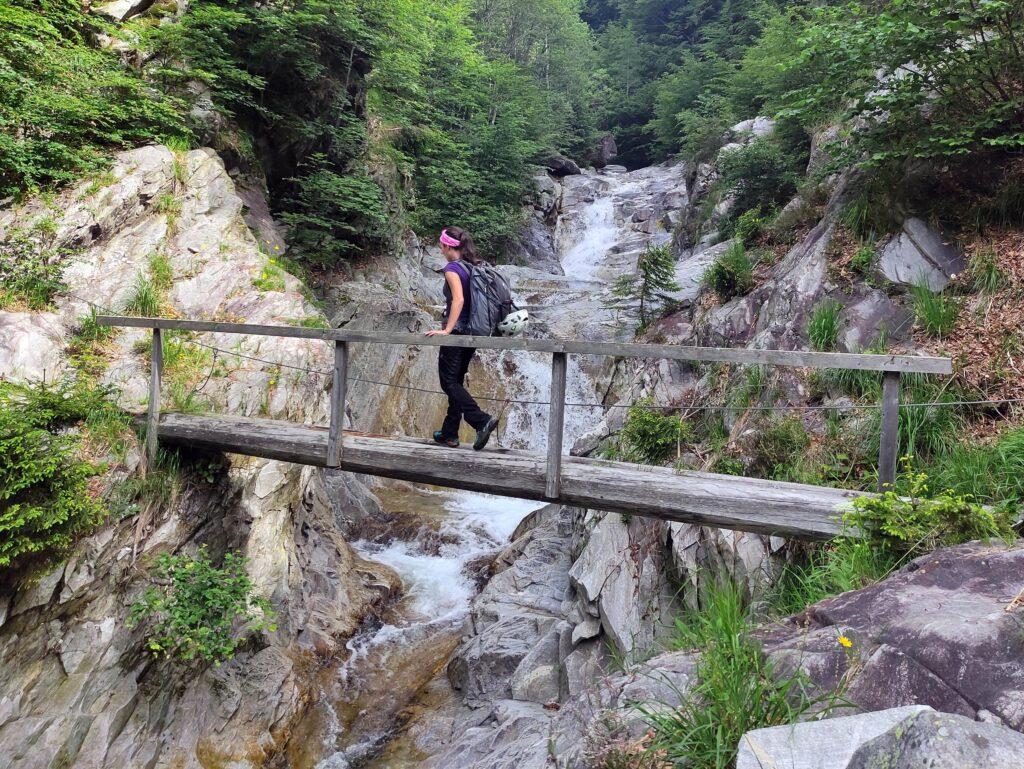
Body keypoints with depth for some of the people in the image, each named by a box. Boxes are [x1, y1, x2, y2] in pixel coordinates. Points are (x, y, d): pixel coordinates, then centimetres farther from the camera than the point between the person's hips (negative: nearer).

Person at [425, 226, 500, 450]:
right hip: (474, 333, 8)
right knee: (456, 381, 15)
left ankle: (482, 420, -19)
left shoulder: (452, 268, -12)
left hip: (457, 331, -8)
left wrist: (447, 330, -26)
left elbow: (458, 300, -25)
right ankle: (449, 433, 20)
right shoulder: (476, 267, 12)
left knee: (449, 382, -4)